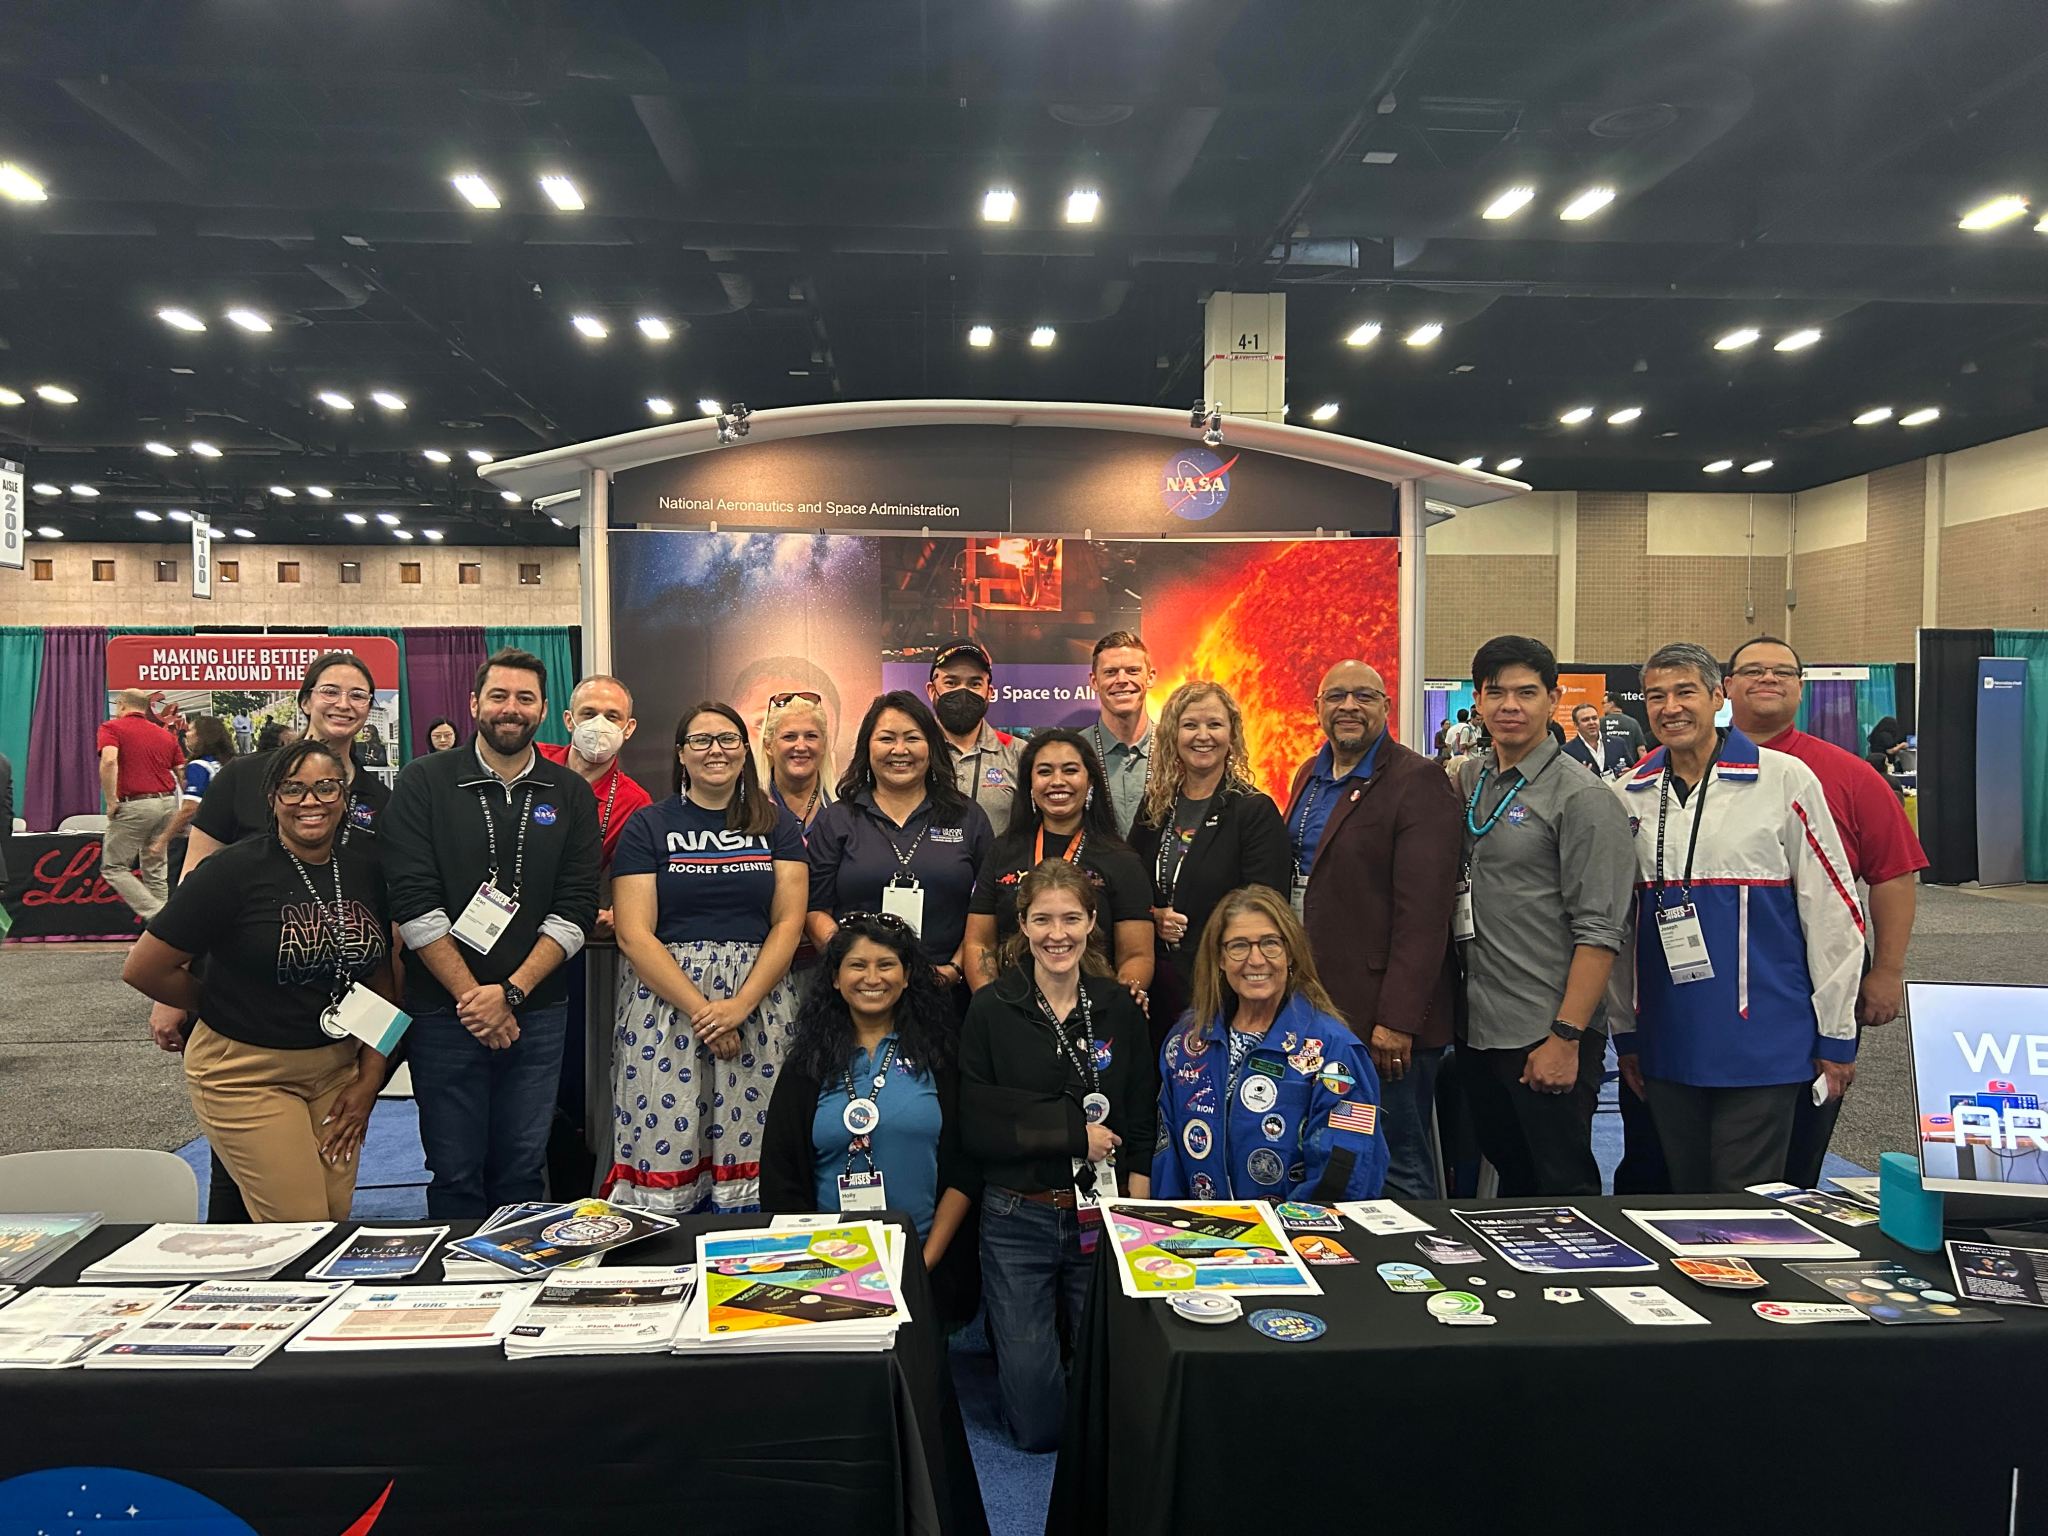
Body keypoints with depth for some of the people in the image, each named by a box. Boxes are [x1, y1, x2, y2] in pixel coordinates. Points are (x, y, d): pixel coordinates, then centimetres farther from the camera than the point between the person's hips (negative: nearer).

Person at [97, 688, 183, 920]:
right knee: (154, 871, 14)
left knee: (113, 868, 4)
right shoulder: (165, 734, 16)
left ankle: (157, 915, -12)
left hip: (135, 805, -5)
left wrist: (111, 802, -13)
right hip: (167, 804, 6)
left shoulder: (113, 728, 1)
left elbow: (108, 761, -19)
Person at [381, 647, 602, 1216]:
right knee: (455, 1173, 6)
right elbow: (415, 905, -8)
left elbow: (575, 910, -1)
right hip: (445, 1013, -2)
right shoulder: (424, 783, 0)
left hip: (536, 1013, 2)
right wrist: (471, 997, -12)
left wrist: (511, 992, -11)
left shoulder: (570, 794, 6)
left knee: (522, 1172, 9)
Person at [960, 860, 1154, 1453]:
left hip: (1102, 1213, 2)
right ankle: (999, 1327, 34)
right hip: (1017, 1219, -2)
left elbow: (1141, 1127, 5)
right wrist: (1075, 1131, -14)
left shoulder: (1119, 1008, 2)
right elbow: (976, 1126, -10)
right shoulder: (991, 1009, -6)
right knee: (1034, 1422, 6)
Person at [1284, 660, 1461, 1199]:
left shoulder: (1417, 781, -11)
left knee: (1398, 1170, 2)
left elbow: (1423, 912, -17)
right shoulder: (1309, 776, 14)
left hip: (1384, 1018, -8)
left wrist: (1397, 1021, -20)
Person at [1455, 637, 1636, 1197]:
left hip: (1547, 1040, -7)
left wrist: (1566, 1037, -19)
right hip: (1477, 1032, 7)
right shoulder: (1470, 782, 10)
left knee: (1562, 1191, 3)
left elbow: (1600, 931, -15)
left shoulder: (1581, 795, -10)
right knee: (1509, 1188, 18)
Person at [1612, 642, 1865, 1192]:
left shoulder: (1784, 780, -5)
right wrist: (1625, 1033, 12)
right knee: (1684, 1201, 14)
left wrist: (1836, 1037, -2)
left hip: (1761, 1041, -4)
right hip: (1667, 1042, 4)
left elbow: (1833, 913, -3)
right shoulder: (1632, 794, 6)